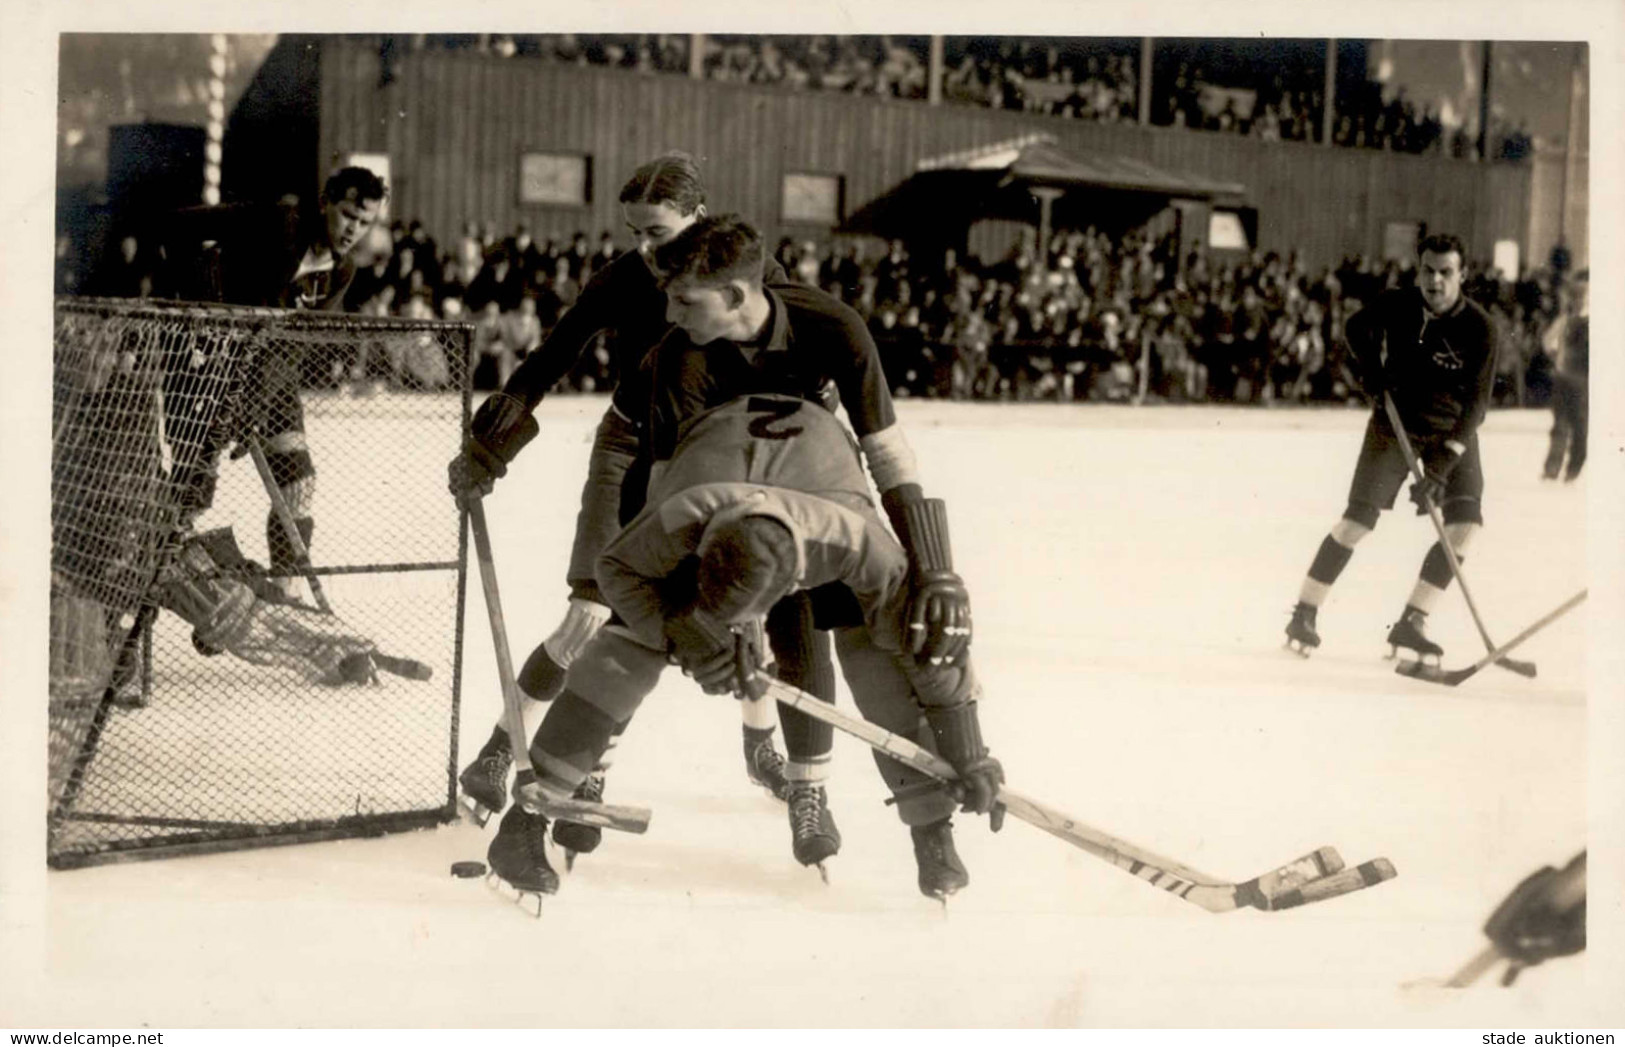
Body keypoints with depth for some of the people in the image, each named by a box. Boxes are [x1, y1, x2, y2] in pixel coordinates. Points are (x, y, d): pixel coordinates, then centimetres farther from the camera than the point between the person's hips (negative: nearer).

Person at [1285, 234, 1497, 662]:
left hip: (1452, 433, 1)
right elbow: (1356, 328, 11)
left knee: (1465, 525, -14)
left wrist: (1443, 462, -29)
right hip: (1394, 425, -1)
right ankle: (1304, 614, -1)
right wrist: (1371, 368, -8)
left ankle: (1409, 625, -3)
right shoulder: (1396, 305, -12)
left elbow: (1476, 401, -20)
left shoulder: (1478, 326, -17)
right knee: (1358, 521, -13)